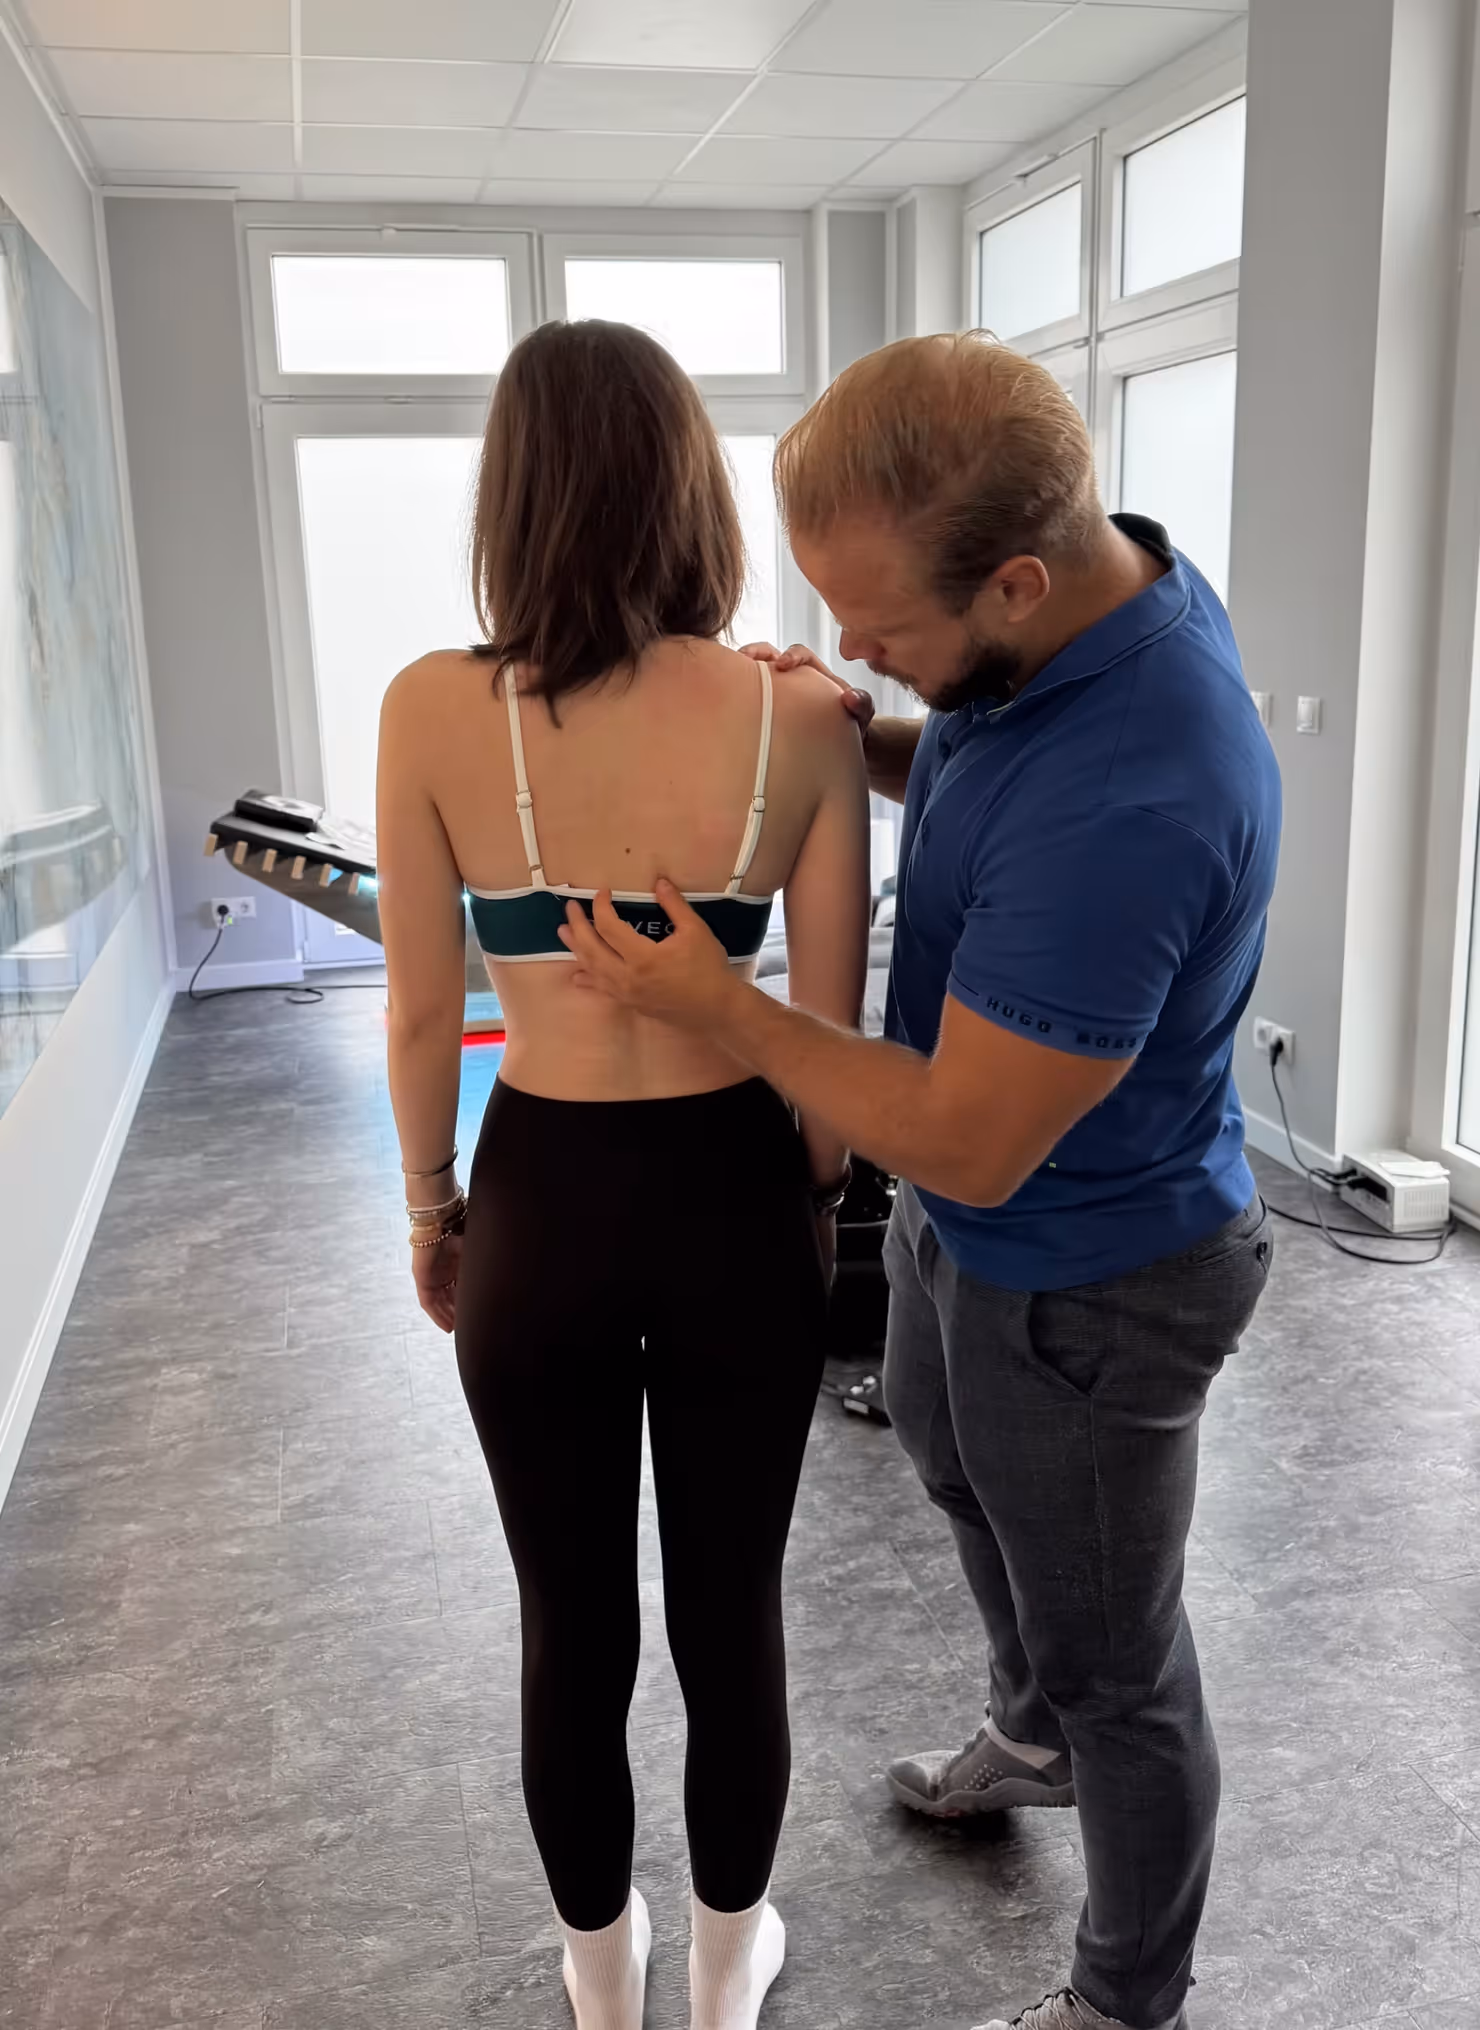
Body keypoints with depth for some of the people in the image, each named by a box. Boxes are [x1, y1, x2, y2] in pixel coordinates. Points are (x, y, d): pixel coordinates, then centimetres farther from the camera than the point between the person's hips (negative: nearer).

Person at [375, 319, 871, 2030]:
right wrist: (818, 1198, 12)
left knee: (570, 1622, 20)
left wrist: (429, 1209, 11)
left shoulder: (431, 711, -12)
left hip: (539, 1204, 0)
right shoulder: (803, 721, -12)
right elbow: (827, 1026, -6)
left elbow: (420, 1015, -5)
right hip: (732, 1201, 0)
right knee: (731, 1611, 20)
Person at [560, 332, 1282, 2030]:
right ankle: (1033, 1731, 64)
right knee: (951, 1465, 33)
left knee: (1115, 1663, 14)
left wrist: (716, 1009, -22)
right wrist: (859, 736, -9)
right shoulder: (1083, 599, -10)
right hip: (964, 1228, 10)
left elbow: (968, 1142, -32)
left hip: (1081, 1283, -9)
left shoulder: (1126, 803, -40)